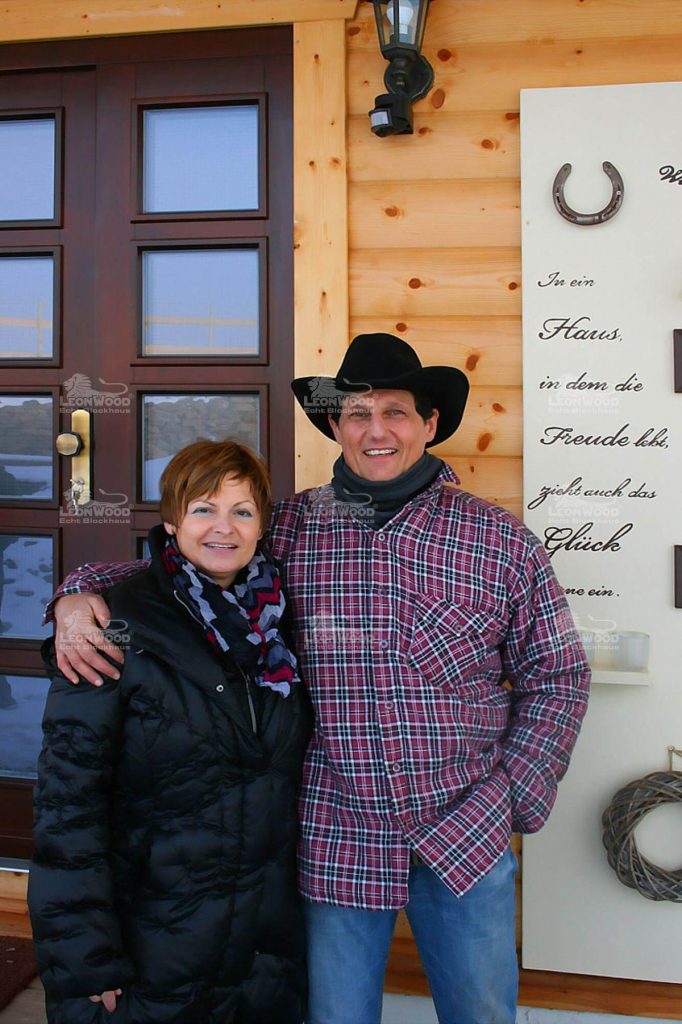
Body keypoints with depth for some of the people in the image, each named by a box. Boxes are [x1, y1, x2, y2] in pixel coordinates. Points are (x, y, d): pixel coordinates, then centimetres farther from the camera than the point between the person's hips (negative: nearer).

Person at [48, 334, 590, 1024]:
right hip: (335, 844, 0)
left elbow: (556, 676, 3)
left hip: (468, 837, 0)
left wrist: (513, 798, -5)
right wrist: (82, 593, -12)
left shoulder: (502, 541, -3)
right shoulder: (284, 531, -2)